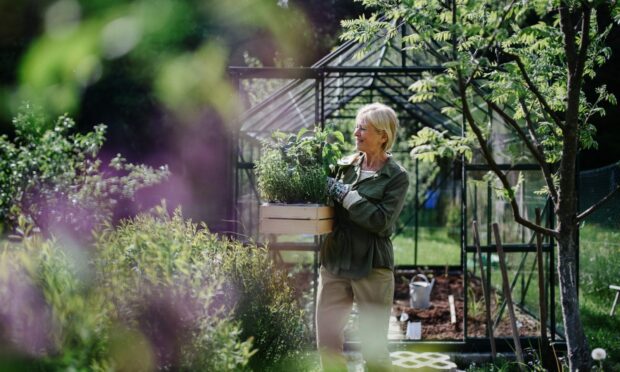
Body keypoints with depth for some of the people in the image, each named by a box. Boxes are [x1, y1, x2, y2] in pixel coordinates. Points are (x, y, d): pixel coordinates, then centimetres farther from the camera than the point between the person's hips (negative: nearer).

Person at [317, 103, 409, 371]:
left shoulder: (396, 177, -4)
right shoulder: (344, 165, 10)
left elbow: (382, 221, -17)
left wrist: (344, 194, -17)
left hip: (372, 268, -5)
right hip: (334, 263, 5)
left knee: (374, 349, 1)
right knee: (327, 344, 6)